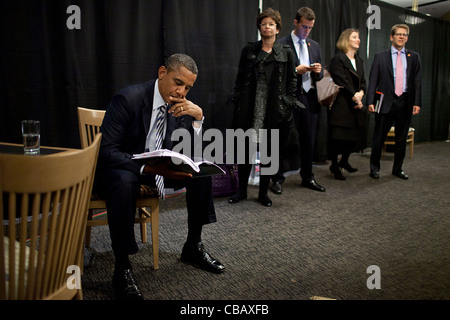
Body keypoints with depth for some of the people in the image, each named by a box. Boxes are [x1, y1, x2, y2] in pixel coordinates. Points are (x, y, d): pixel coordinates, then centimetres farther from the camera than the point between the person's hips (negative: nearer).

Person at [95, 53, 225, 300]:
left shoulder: (180, 106, -3)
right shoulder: (129, 98, -22)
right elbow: (106, 151, -26)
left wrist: (197, 117, -19)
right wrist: (147, 168, -40)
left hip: (157, 166, 6)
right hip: (118, 166, -6)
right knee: (125, 183, -39)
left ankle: (193, 246, 4)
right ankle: (122, 270, -24)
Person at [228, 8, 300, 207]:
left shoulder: (287, 54, 8)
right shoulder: (248, 51, 9)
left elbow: (292, 81, 7)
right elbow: (240, 78, 9)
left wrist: (288, 104, -1)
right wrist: (237, 101, 2)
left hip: (274, 111, 0)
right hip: (249, 110, 1)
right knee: (245, 149, 2)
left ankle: (263, 193, 18)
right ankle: (241, 191, 18)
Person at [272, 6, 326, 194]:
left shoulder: (314, 46, 16)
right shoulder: (282, 45, -3)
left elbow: (319, 76, 19)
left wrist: (318, 72, -3)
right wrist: (296, 70, -17)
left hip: (309, 98, 6)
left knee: (308, 141, 10)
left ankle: (307, 178, 22)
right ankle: (278, 179, 11)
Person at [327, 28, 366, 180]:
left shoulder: (358, 60, 19)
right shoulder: (338, 59, -7)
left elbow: (362, 81, 16)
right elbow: (342, 82, -13)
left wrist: (360, 93, -5)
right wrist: (355, 97, -11)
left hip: (355, 105, 8)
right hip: (341, 104, -8)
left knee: (355, 135, 8)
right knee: (339, 136, -6)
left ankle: (344, 161, 28)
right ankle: (334, 165, 8)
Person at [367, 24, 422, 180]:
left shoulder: (414, 57, 11)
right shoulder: (380, 56, 5)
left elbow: (417, 81, 8)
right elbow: (373, 81, 1)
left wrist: (417, 102, -1)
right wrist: (370, 101, -8)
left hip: (405, 103, 3)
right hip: (386, 102, -2)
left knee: (402, 139, 10)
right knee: (379, 138, 2)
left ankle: (398, 168, 24)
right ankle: (374, 168, 16)